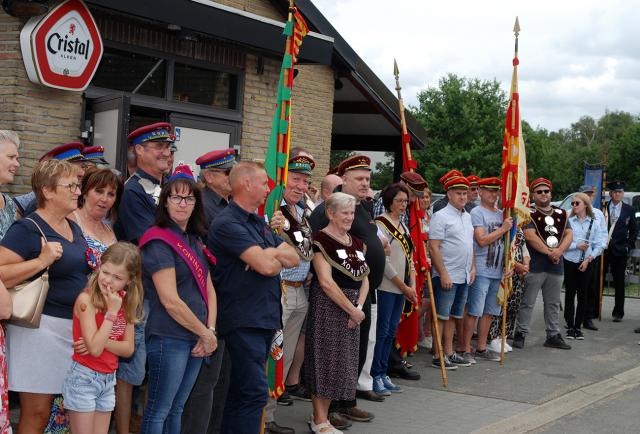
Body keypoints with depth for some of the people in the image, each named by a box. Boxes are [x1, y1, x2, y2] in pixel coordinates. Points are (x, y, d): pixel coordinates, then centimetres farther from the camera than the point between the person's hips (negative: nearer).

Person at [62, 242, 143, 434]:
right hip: (84, 377, -6)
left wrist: (101, 342, -15)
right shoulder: (86, 300, -16)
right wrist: (112, 311, -21)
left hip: (108, 379, 6)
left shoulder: (125, 303, 3)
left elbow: (128, 348, 1)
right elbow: (95, 348, -22)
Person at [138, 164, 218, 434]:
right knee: (158, 411, 1)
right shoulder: (159, 242, -12)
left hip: (195, 340, 8)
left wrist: (210, 331, -2)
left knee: (177, 409, 15)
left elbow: (209, 289, 12)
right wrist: (206, 334, -10)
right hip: (169, 339, -8)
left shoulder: (194, 241, 13)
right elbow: (170, 301, -18)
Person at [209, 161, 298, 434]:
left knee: (242, 390, 16)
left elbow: (294, 258, 11)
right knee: (254, 391, -10)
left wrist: (270, 255, -9)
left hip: (266, 317, 9)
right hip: (244, 321, -9)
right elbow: (267, 266, -23)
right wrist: (273, 258, 0)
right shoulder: (227, 224, -14)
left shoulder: (259, 223, 16)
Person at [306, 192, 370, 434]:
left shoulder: (357, 243, 12)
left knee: (343, 362, 10)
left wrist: (359, 307, -6)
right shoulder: (321, 240, -11)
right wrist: (352, 309, -14)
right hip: (327, 306, -7)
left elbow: (364, 279, 11)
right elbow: (326, 282, -17)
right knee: (325, 360, -1)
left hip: (352, 308, 7)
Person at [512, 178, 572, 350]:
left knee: (553, 303, 13)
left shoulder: (561, 213, 14)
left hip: (556, 265, 5)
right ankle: (520, 334, 6)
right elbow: (530, 236, -14)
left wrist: (559, 251, -12)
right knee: (527, 302, -1)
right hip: (535, 265, -5)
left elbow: (569, 234, 6)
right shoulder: (529, 214, -2)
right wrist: (549, 252, -16)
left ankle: (553, 335, 21)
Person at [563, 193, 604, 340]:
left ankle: (578, 327, 15)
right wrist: (577, 246, -17)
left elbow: (599, 245, 0)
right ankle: (570, 327, 11)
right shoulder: (568, 221, -1)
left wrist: (588, 259, -9)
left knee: (583, 294, 6)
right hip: (570, 262, -1)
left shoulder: (594, 223, 2)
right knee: (570, 294, 3)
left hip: (586, 263, 1)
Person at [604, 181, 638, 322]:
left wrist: (628, 246, 1)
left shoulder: (629, 210, 6)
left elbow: (634, 230, 11)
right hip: (602, 249, -1)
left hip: (619, 251, 1)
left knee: (619, 283, 6)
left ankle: (618, 313, 14)